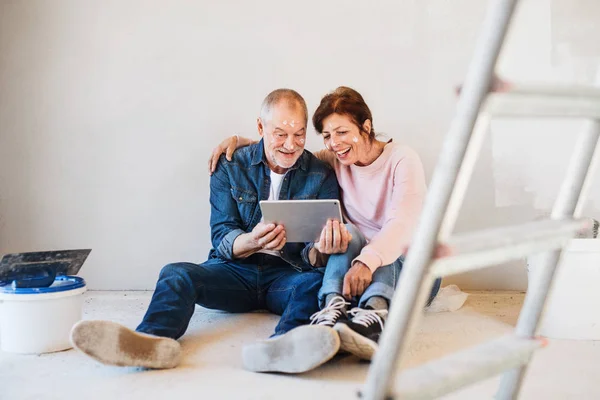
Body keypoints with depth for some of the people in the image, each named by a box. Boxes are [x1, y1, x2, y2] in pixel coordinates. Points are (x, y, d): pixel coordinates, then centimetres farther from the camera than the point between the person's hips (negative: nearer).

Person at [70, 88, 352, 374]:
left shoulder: (322, 176, 2)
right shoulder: (230, 168, 3)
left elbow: (315, 256, -2)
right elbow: (222, 239, -3)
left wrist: (323, 250, -28)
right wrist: (252, 241, -27)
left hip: (287, 275, -1)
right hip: (236, 272, 1)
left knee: (318, 281, -33)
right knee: (175, 274, -24)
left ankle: (281, 347, -64)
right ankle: (153, 341, -56)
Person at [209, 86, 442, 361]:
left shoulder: (402, 159, -7)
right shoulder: (334, 162, 7)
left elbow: (403, 222, -24)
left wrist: (368, 260, -42)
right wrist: (236, 140, -1)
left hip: (414, 269, -2)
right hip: (358, 269, 3)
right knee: (347, 232, -28)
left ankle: (374, 313, -65)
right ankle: (334, 310, -56)